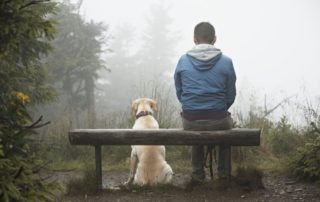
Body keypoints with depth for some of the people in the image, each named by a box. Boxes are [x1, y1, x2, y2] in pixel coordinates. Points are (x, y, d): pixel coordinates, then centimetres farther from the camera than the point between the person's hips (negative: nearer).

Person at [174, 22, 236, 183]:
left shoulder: (183, 61, -1)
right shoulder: (226, 62, -5)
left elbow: (179, 93, 8)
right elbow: (231, 96, 2)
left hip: (190, 122, 1)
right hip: (218, 120, -1)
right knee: (228, 121, 36)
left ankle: (198, 173, 42)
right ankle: (223, 173, 38)